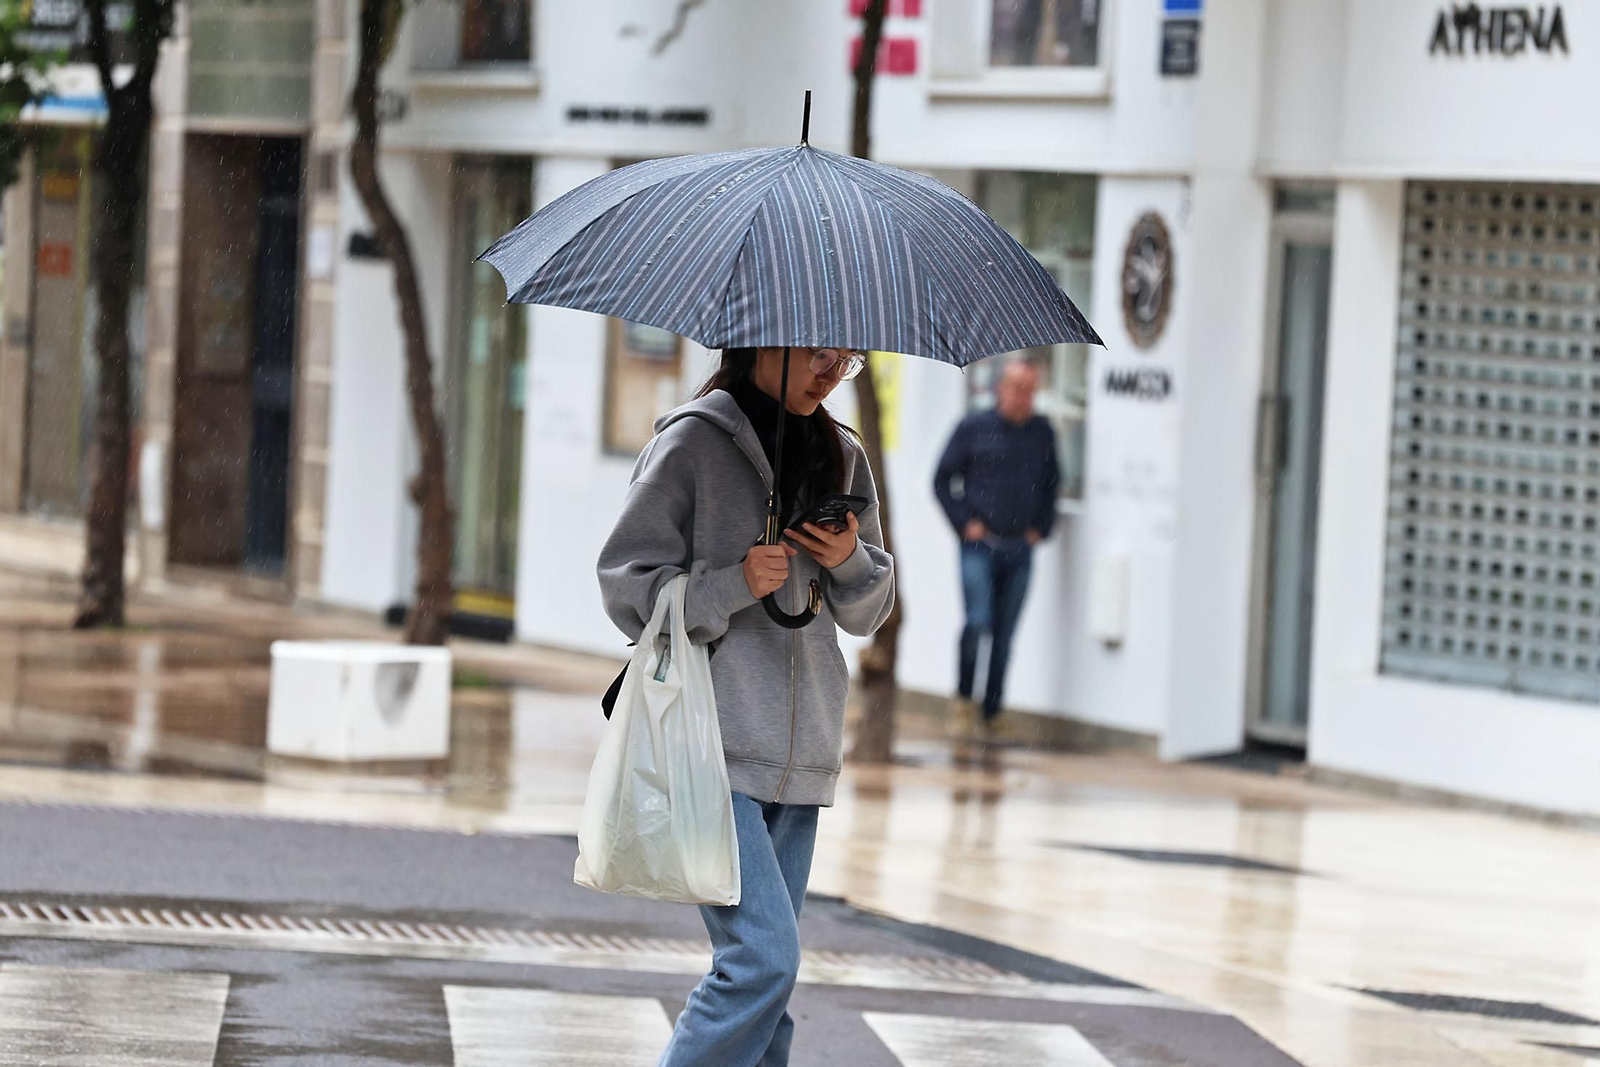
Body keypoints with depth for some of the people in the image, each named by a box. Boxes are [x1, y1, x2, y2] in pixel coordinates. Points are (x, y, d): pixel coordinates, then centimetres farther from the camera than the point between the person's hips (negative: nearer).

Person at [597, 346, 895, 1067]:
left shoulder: (842, 457, 14)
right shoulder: (693, 442, -5)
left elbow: (868, 611, 20)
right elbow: (628, 580, -6)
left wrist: (851, 562, -1)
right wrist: (732, 586, -18)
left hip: (797, 751, 7)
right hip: (712, 744, -6)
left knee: (767, 966, 7)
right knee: (764, 955, -16)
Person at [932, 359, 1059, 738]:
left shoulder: (1043, 433, 9)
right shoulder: (974, 429, 0)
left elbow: (1051, 483, 20)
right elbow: (942, 479, 3)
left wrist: (1041, 527, 9)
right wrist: (964, 522, -4)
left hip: (1020, 549, 3)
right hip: (980, 546, -3)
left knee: (1004, 635, 3)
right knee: (978, 621, -16)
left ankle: (993, 714, 9)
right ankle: (963, 699, 2)